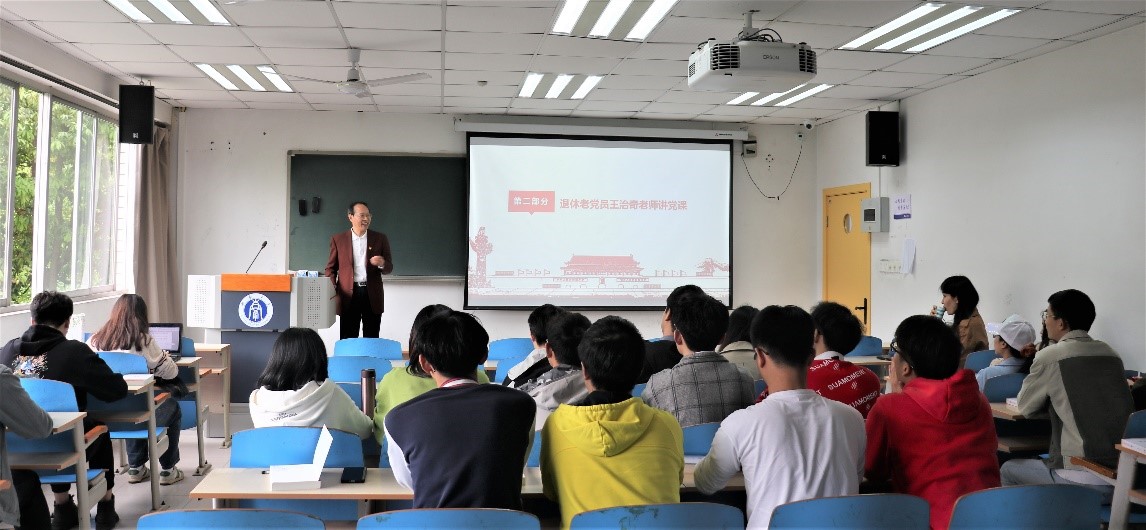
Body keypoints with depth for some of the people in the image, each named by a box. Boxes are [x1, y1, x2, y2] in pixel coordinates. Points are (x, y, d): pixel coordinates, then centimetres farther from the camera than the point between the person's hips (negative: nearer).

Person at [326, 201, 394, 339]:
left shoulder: (380, 239, 7)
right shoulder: (338, 239, 5)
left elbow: (389, 268, 9)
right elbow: (331, 268, 10)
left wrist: (382, 264, -15)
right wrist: (333, 292, -4)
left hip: (373, 295, 1)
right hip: (348, 295, -1)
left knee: (372, 339, 4)